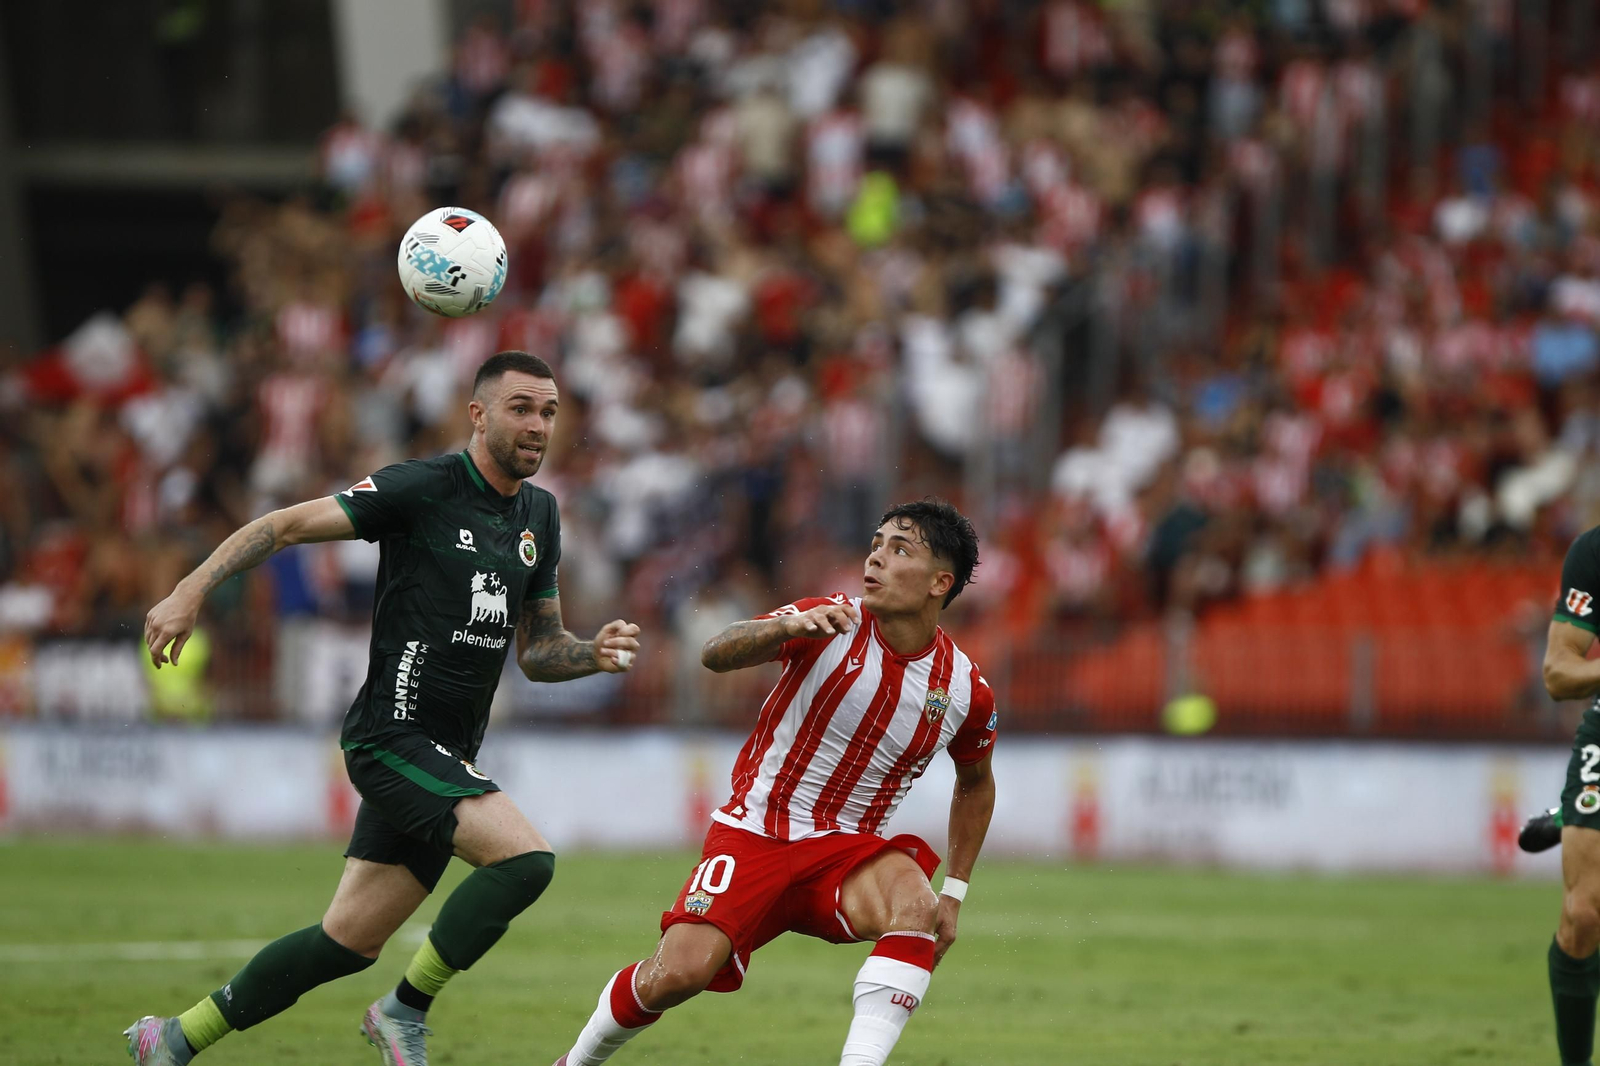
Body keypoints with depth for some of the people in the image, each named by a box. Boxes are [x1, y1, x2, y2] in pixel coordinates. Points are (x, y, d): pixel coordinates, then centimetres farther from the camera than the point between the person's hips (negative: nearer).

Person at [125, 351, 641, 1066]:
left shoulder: (538, 514, 13)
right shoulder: (422, 488, -10)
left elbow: (537, 651, 18)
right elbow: (288, 524, -7)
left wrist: (596, 654, -3)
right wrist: (191, 590, -16)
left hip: (447, 754, 8)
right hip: (393, 734, -8)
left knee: (349, 941, 9)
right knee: (526, 857, -24)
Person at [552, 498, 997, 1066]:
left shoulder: (964, 689, -2)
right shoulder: (830, 623, -10)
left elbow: (975, 783, 19)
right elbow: (717, 654, -23)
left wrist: (954, 893, 12)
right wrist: (790, 625, -44)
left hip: (847, 848, 2)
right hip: (755, 831, -2)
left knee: (915, 901, -33)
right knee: (679, 973, -19)